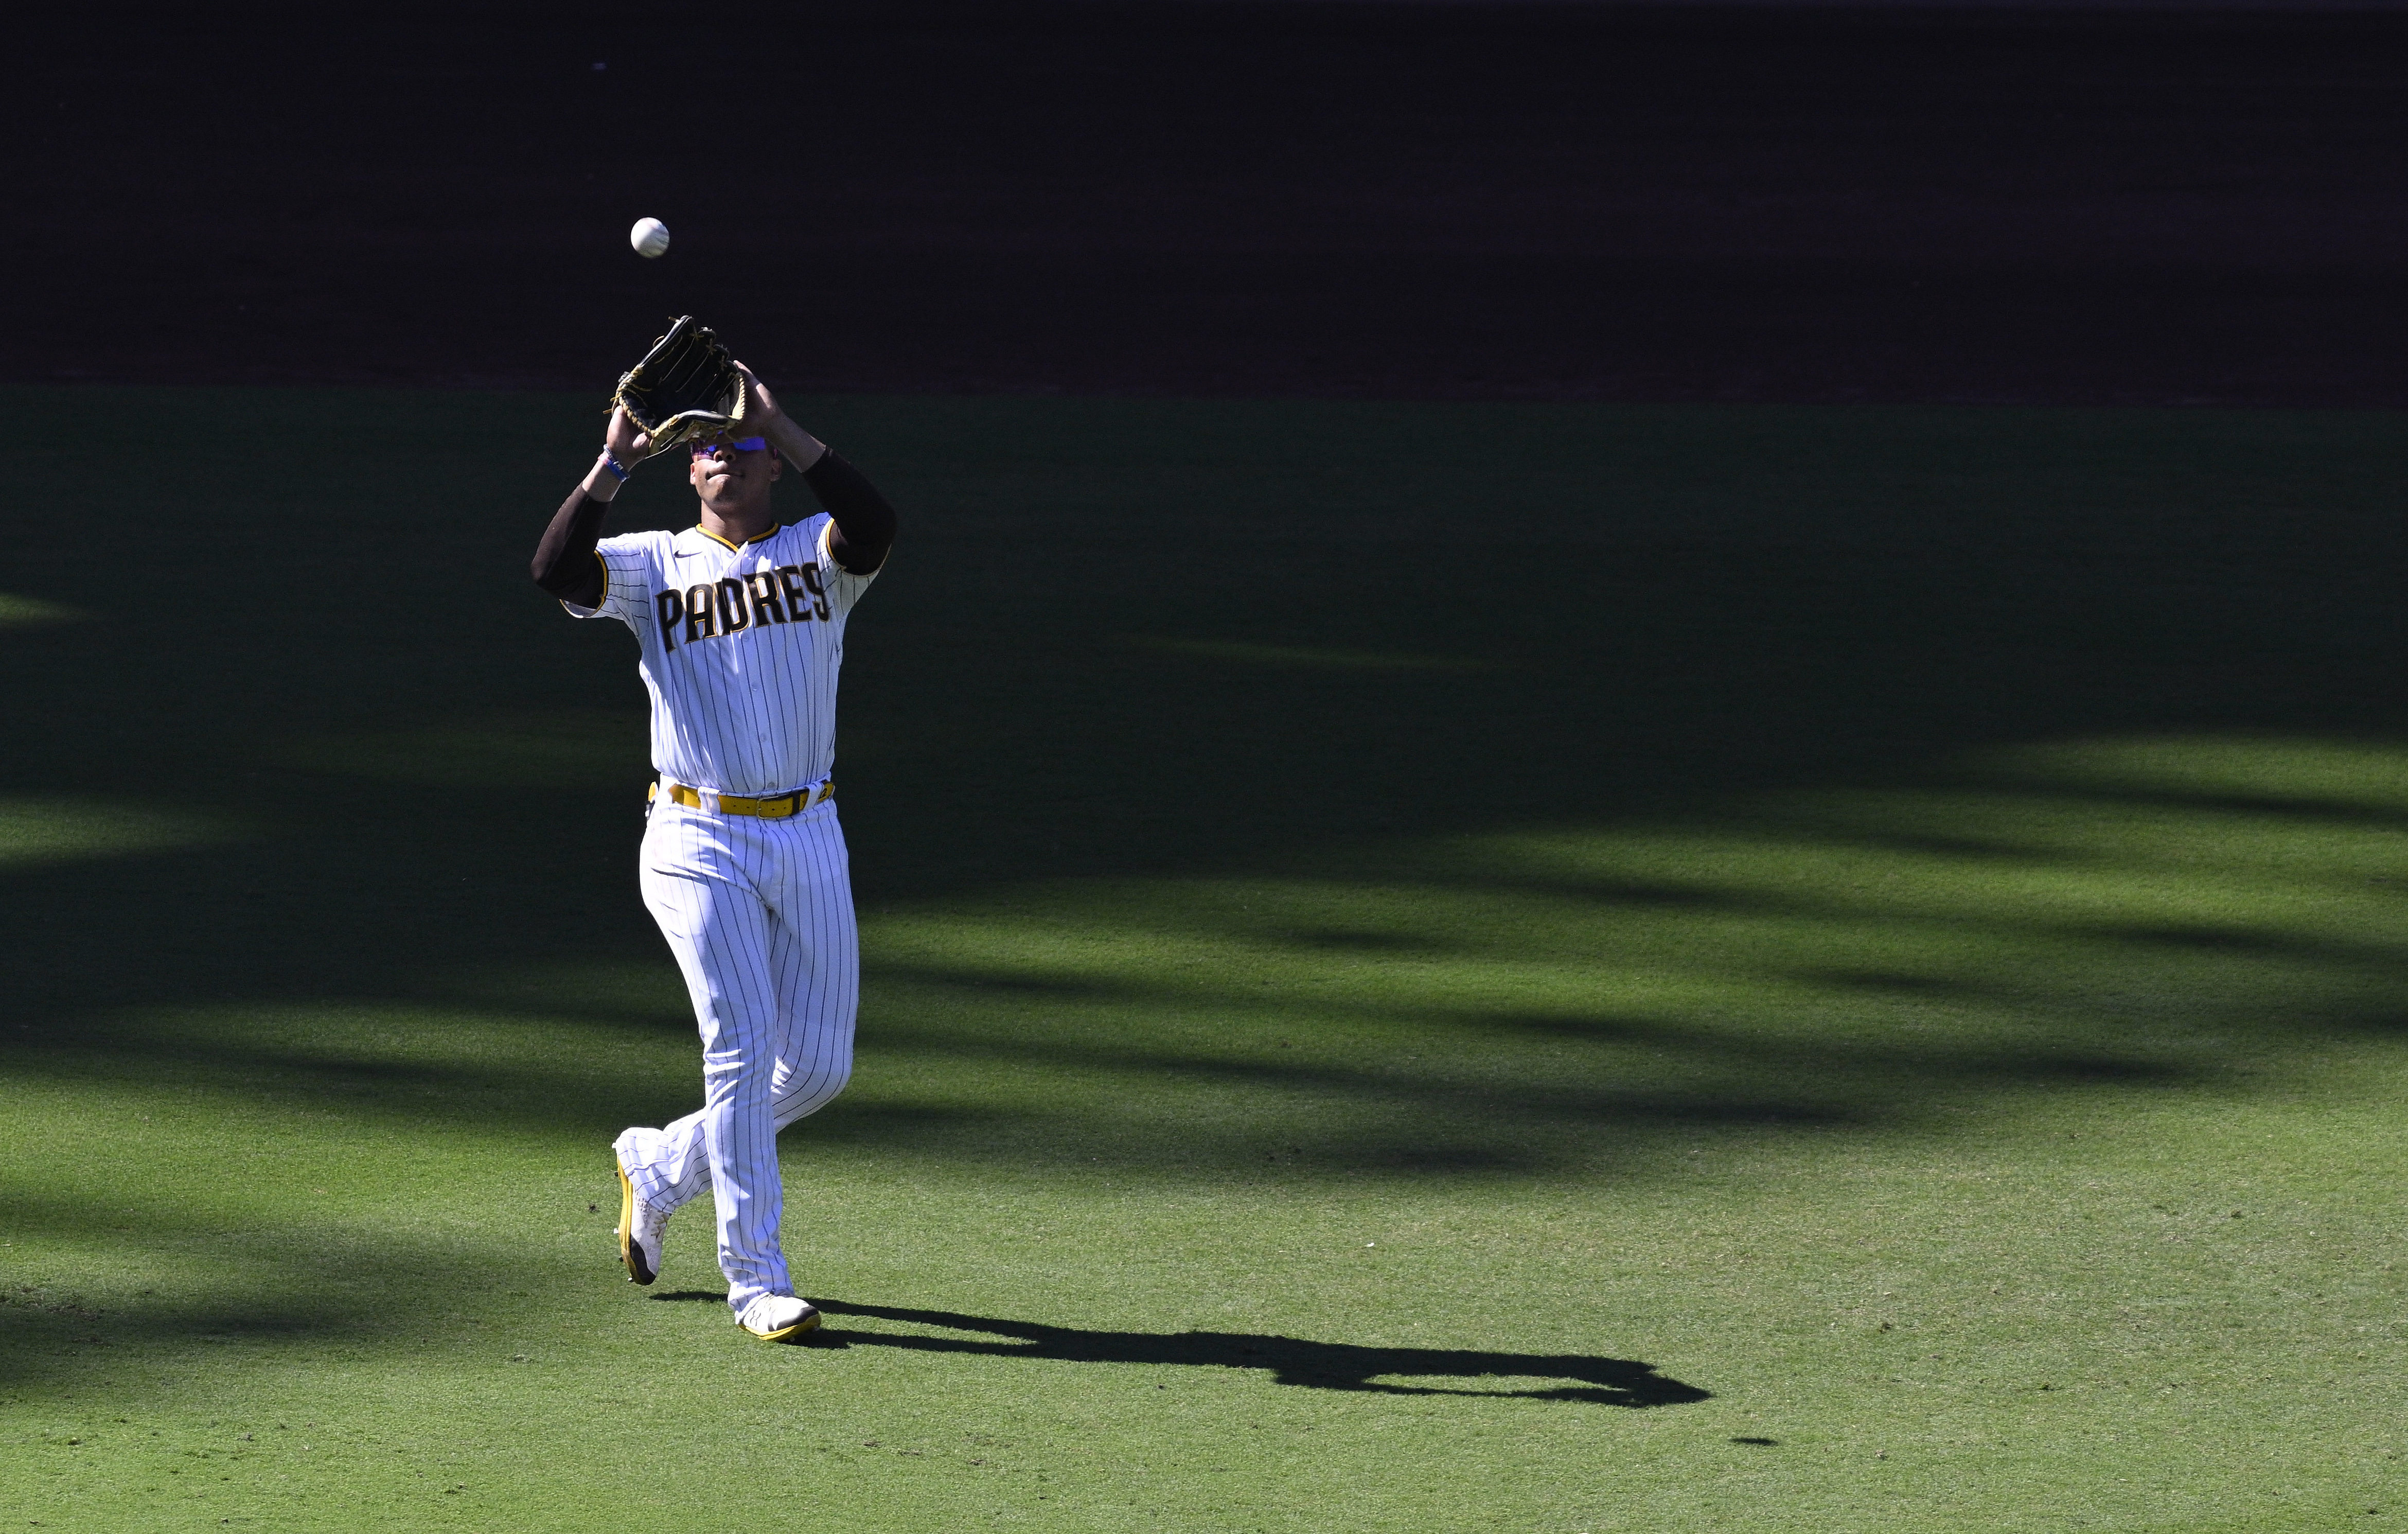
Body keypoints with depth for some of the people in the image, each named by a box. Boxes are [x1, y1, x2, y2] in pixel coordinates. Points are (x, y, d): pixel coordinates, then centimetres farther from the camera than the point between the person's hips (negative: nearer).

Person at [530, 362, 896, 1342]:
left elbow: (874, 527, -20)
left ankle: (657, 1169, 28)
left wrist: (782, 426, -25)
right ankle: (756, 1280, -5)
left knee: (819, 1067, 6)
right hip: (698, 846, -3)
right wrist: (613, 466, -28)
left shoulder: (818, 554, 5)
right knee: (743, 1044, -12)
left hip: (808, 839, 3)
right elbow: (558, 571, -17)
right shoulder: (651, 566, 4)